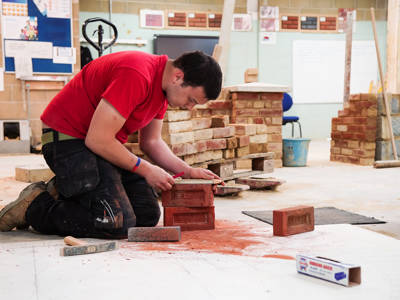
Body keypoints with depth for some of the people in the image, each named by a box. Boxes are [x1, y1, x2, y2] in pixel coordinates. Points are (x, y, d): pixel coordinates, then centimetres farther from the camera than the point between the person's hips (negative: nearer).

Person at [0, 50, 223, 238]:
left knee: (148, 215, 1)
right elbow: (98, 139, -26)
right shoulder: (137, 76, -27)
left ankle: (64, 191, 13)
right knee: (117, 224, -20)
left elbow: (152, 142, 14)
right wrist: (145, 169, -15)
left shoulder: (163, 85, 5)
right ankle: (34, 205, -1)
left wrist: (188, 171, 1)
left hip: (106, 144, 10)